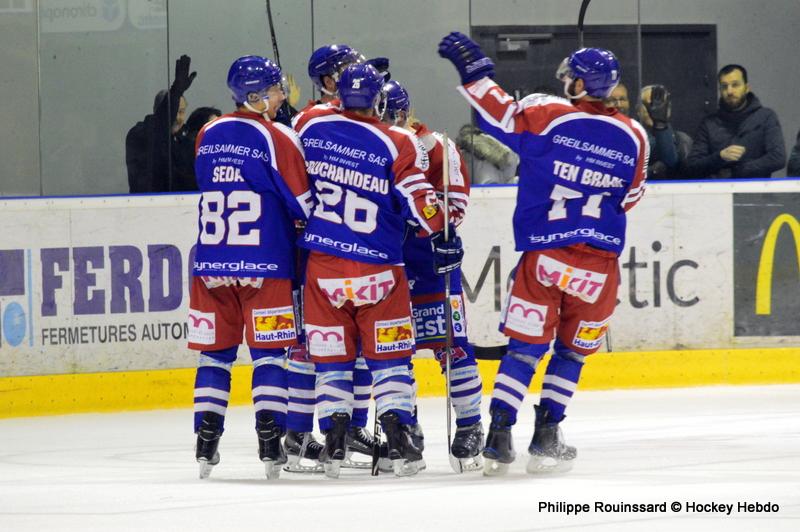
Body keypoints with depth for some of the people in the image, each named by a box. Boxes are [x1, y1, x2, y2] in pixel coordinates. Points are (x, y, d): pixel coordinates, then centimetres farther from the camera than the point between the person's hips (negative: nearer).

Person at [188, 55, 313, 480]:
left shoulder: (207, 136, 7)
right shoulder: (277, 139, -8)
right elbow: (303, 206, -7)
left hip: (211, 265, 4)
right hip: (264, 266, -4)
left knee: (215, 353, 9)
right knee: (268, 352, 2)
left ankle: (205, 446, 4)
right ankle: (270, 445, -3)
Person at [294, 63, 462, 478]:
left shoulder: (312, 124, -1)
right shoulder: (396, 144, -10)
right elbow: (419, 199, -12)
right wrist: (442, 237, -2)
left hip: (322, 264, 2)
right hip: (377, 268, -2)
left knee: (331, 353, 10)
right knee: (388, 355, 7)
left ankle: (335, 441, 3)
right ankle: (397, 439, -1)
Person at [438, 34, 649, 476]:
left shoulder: (547, 117, -8)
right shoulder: (633, 137, 3)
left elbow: (500, 115, -5)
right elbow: (628, 198, 12)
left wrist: (473, 68, 5)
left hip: (544, 257, -1)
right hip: (599, 265, 1)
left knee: (525, 347, 7)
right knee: (572, 351, 17)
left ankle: (498, 438, -2)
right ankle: (545, 438, 16)